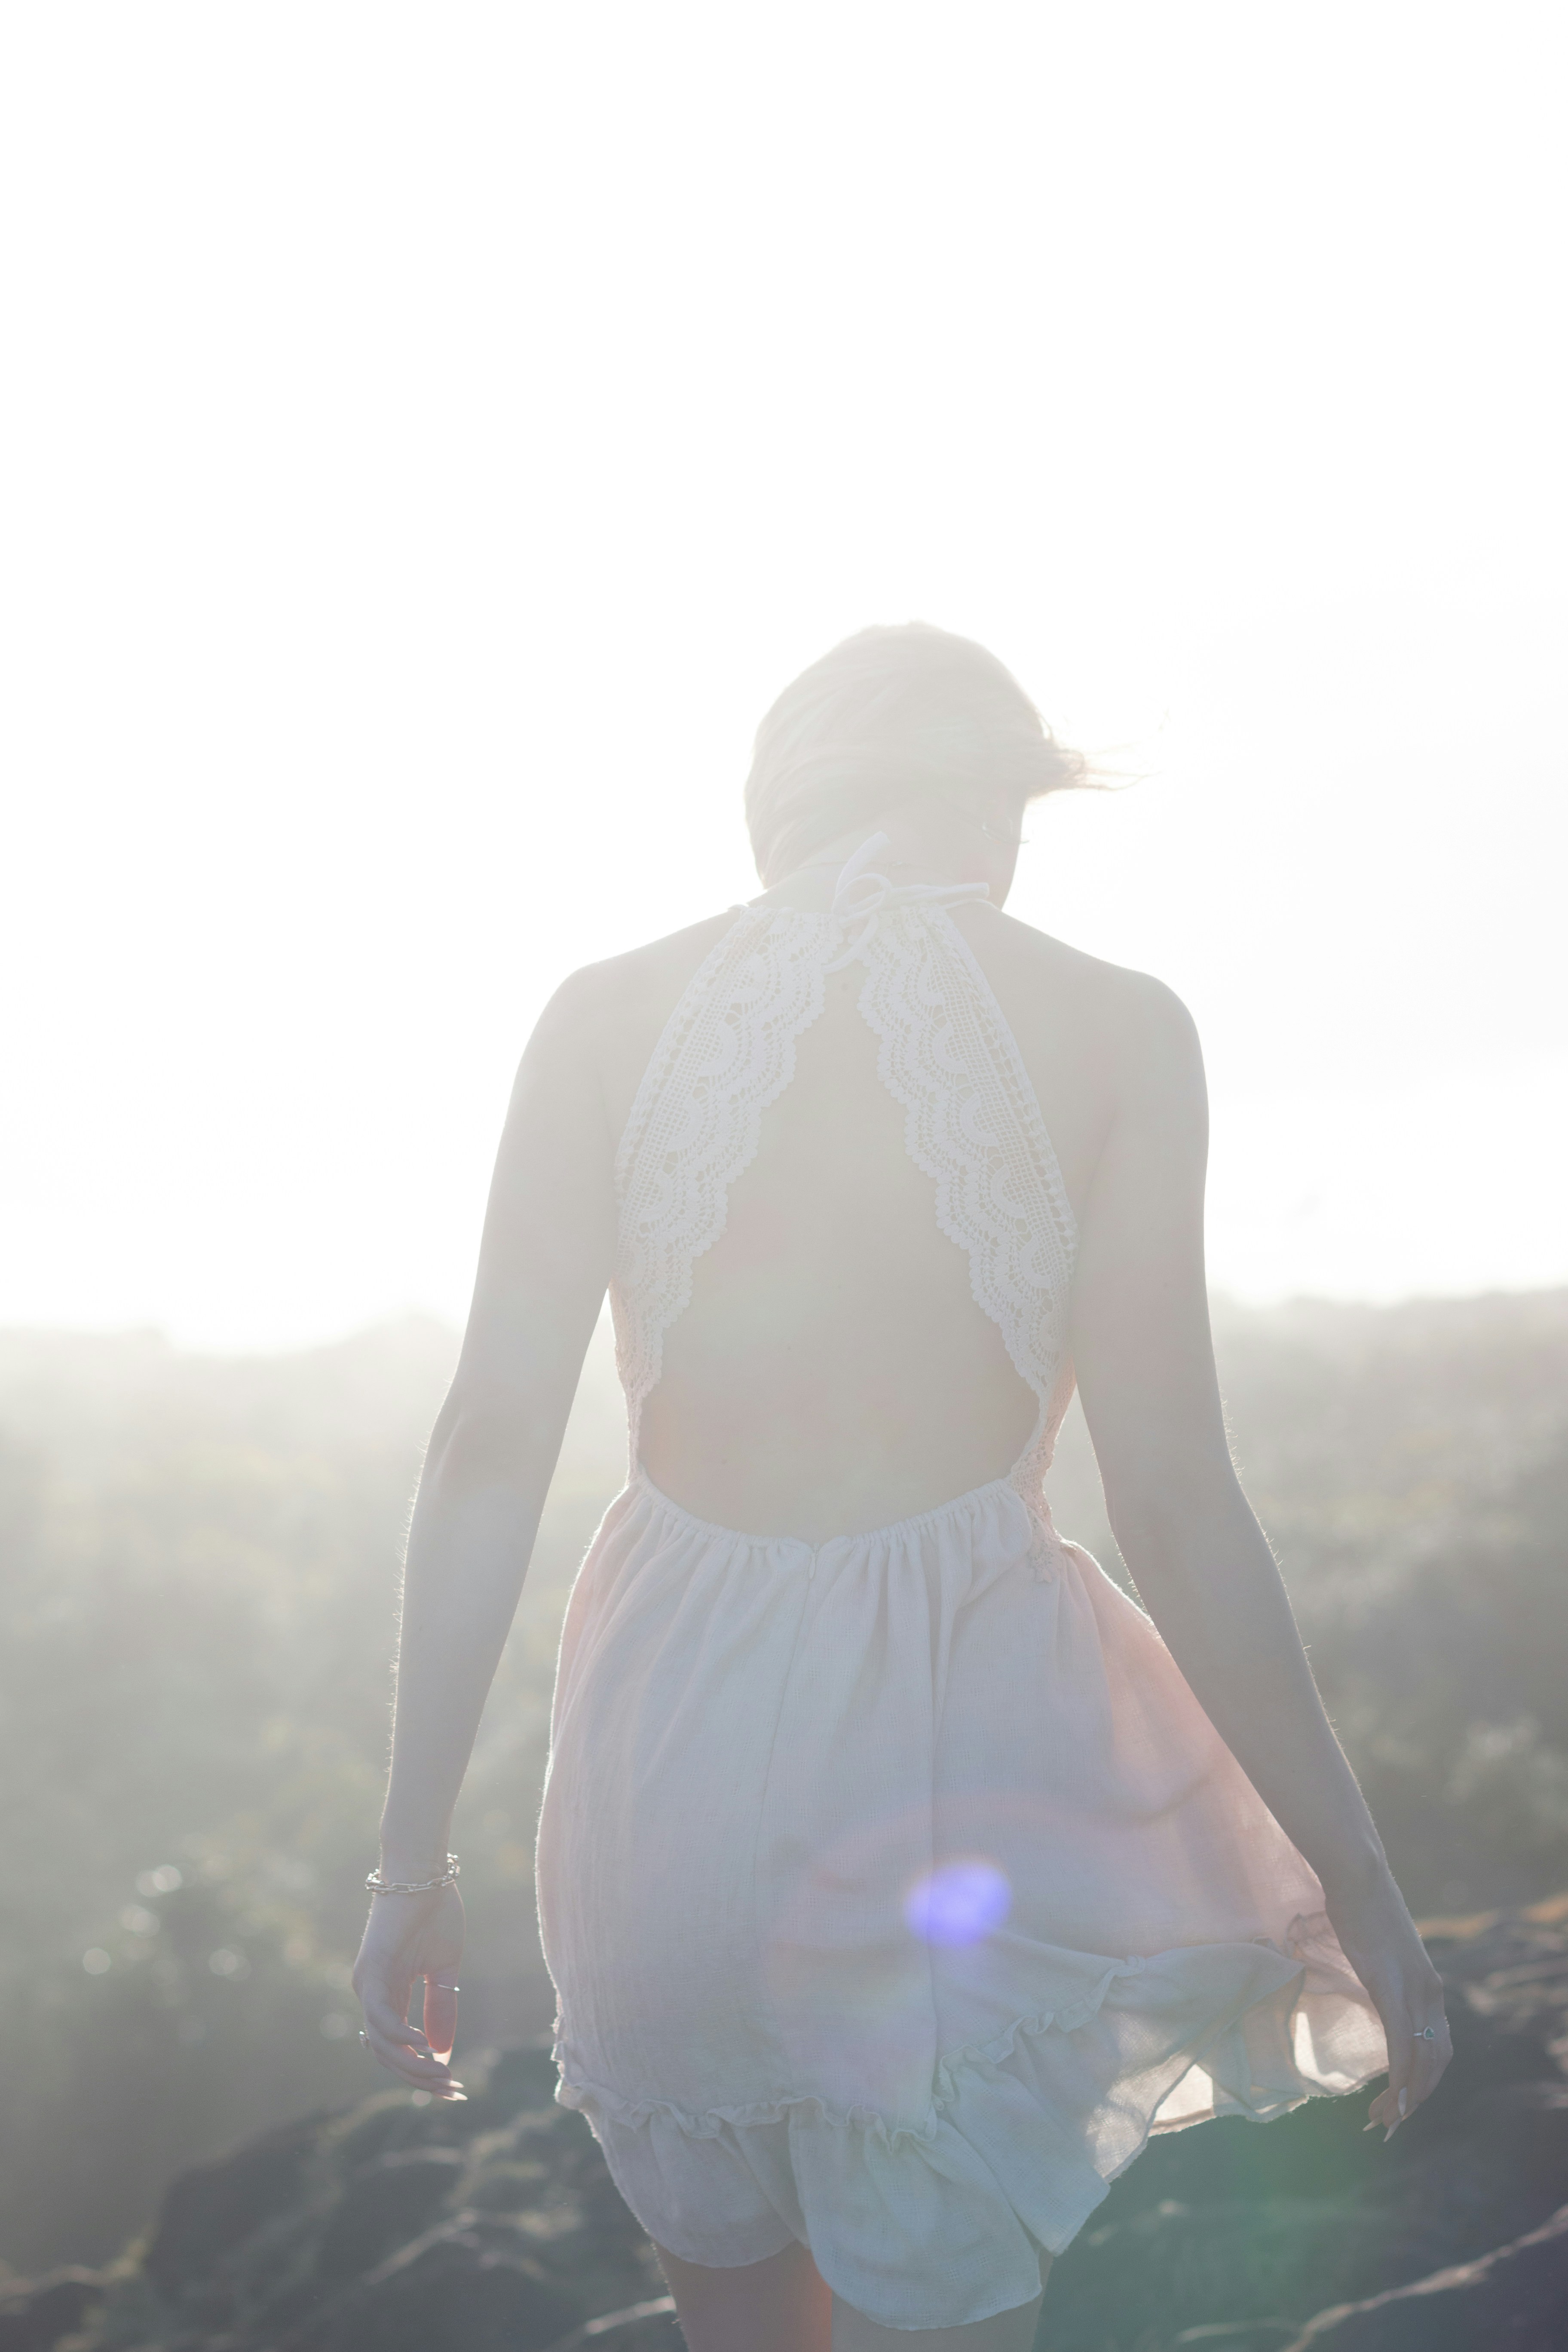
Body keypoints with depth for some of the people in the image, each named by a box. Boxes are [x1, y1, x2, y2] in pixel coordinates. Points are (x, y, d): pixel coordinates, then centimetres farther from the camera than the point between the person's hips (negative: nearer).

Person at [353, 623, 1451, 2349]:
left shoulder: (608, 1020, 1)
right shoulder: (1110, 1031, -4)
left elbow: (488, 1448, -2)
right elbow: (1178, 1509, -7)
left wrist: (414, 1856, 4)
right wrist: (1361, 1889, 2)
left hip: (667, 1742, 3)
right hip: (966, 1755, -2)